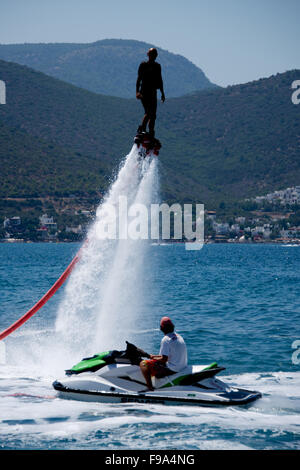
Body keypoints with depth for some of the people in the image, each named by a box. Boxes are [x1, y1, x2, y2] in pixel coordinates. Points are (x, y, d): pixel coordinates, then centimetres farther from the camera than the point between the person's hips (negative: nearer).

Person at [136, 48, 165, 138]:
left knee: (153, 114, 3)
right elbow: (139, 79, -5)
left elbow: (160, 80, 18)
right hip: (144, 92, -5)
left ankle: (151, 134, 8)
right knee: (148, 112, -18)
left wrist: (162, 93, 17)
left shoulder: (157, 66, 12)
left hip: (153, 92, 5)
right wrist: (137, 91, -16)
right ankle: (142, 129, -5)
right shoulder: (143, 65, -1)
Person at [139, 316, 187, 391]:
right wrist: (155, 356, 20)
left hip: (172, 369, -9)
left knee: (143, 363, -8)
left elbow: (164, 359, -20)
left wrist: (153, 358, -2)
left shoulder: (165, 340, -18)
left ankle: (150, 387, -17)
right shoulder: (178, 337, 10)